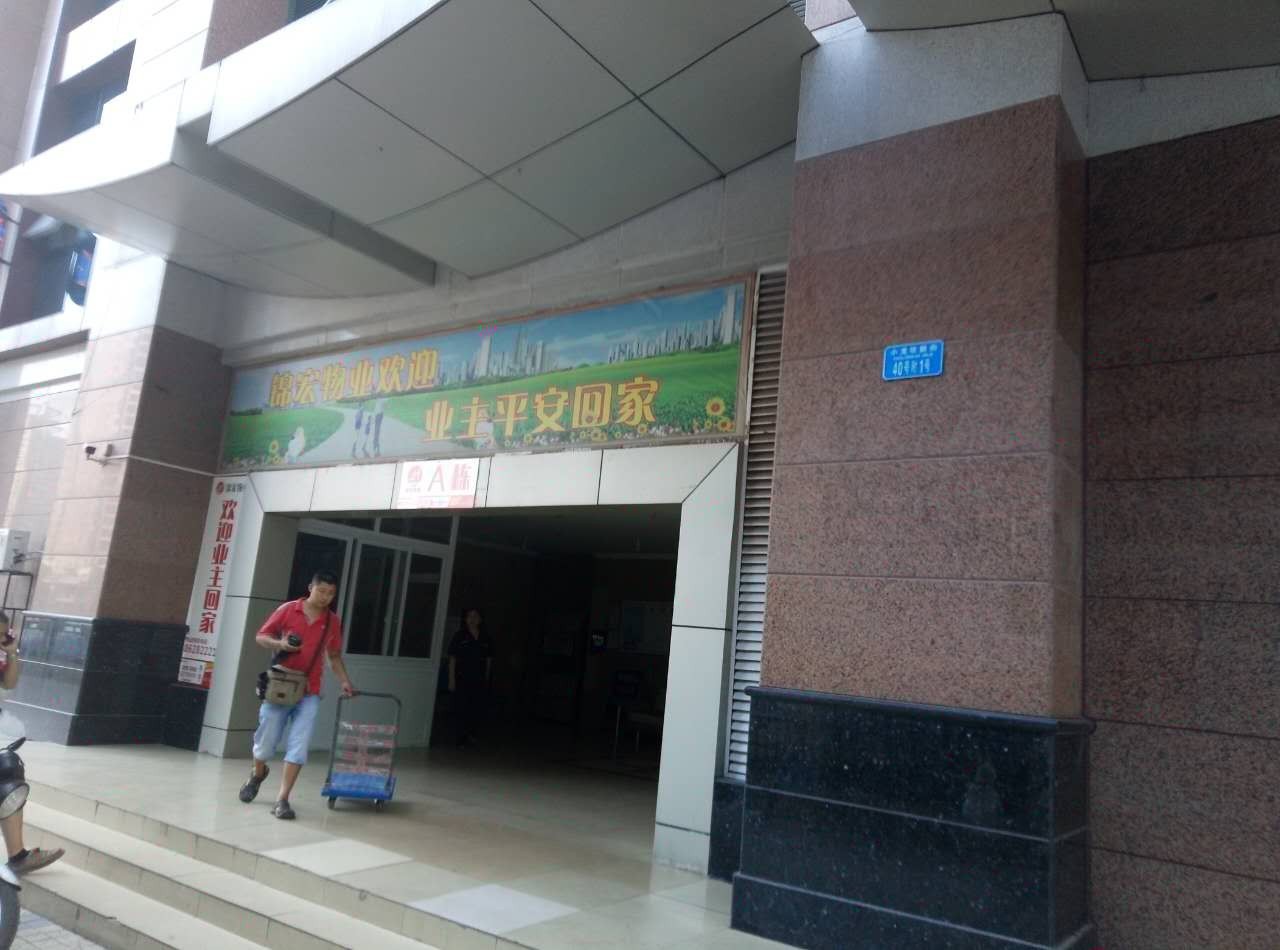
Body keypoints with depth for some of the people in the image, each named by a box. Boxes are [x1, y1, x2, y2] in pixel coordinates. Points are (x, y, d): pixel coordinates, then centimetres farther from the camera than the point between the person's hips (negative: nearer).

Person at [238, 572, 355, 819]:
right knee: (266, 741, 8)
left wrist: (345, 682, 3)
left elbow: (334, 656, 14)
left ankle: (282, 800, -1)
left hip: (309, 691, 1)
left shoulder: (333, 622, 4)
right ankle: (258, 773, 41)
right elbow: (261, 636, 3)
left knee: (298, 747, -7)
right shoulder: (288, 610, -4)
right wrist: (279, 644, -17)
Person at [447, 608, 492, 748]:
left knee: (478, 711, 3)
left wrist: (486, 679, 10)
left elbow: (489, 660, 11)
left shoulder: (486, 639, 6)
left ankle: (470, 734, 29)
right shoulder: (459, 637, -1)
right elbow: (452, 659, -2)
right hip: (461, 680, -2)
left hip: (479, 681, 3)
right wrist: (451, 680, -7)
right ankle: (461, 740, 14)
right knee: (462, 710, 1)